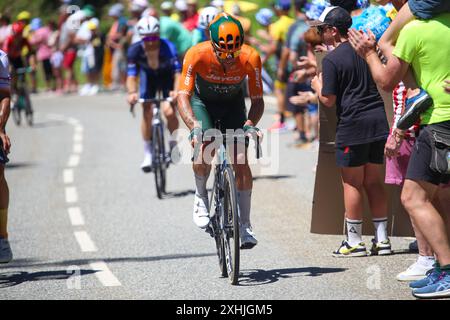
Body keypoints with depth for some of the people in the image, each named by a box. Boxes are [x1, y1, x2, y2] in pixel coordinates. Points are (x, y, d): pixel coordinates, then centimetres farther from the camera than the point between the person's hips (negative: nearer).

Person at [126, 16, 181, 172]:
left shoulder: (168, 48, -36)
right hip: (148, 76, 2)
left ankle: (174, 144, 9)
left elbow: (177, 72, -40)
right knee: (147, 113, -9)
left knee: (169, 111, -19)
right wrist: (132, 93, -50)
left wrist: (176, 90, -58)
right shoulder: (135, 50, -30)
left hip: (167, 76, -2)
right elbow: (132, 75, -31)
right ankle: (148, 154, 6)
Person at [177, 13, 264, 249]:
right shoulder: (197, 55, -34)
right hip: (202, 101, -1)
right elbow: (183, 96, -35)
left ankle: (245, 225, -1)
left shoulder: (250, 58, -30)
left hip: (233, 104, 1)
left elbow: (257, 99, -22)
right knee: (205, 146, -28)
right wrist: (194, 127, -51)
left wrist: (250, 123, -41)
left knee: (241, 160, -11)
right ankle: (201, 196, 1)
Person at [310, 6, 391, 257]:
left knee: (352, 183, 1)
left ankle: (355, 241, 3)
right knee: (374, 182, 11)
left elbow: (328, 100, -11)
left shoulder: (332, 60, -10)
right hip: (379, 121, 7)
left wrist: (317, 86, 8)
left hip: (352, 125, -7)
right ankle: (382, 239, 12)